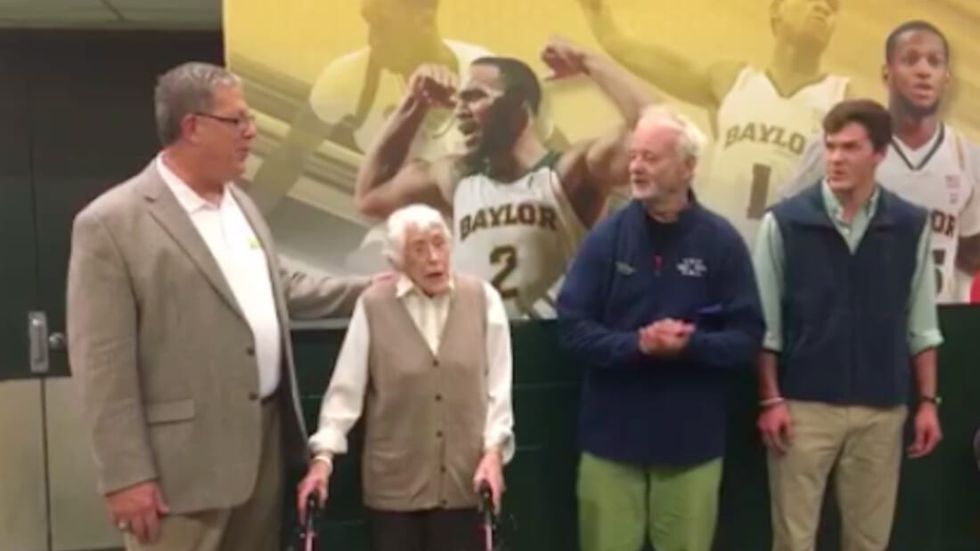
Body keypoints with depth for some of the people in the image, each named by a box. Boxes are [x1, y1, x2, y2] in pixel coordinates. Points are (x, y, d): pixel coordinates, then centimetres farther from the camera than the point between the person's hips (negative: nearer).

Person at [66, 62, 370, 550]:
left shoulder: (239, 203, 11)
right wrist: (126, 475, -16)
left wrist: (368, 290, 19)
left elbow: (279, 288, 23)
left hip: (266, 435, 8)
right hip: (184, 461, -7)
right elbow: (102, 363, -15)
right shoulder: (110, 222, -13)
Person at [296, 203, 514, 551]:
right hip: (395, 481, -1)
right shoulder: (373, 306, -6)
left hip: (465, 478, 1)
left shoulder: (483, 300, -2)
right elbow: (346, 388, -3)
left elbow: (498, 387, 1)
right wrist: (324, 455, -9)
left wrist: (493, 450, -7)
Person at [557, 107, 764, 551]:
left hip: (692, 440, 0)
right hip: (612, 436, 0)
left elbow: (747, 339, -4)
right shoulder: (607, 236, -4)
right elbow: (573, 328, -6)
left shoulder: (721, 241, -4)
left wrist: (690, 344, -22)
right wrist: (638, 344, -21)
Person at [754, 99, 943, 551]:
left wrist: (927, 401, 5)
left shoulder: (911, 226, 1)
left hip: (881, 409, 2)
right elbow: (765, 323, -2)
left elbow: (920, 325, 8)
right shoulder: (784, 222, -6)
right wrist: (770, 399, -7)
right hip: (804, 405, -2)